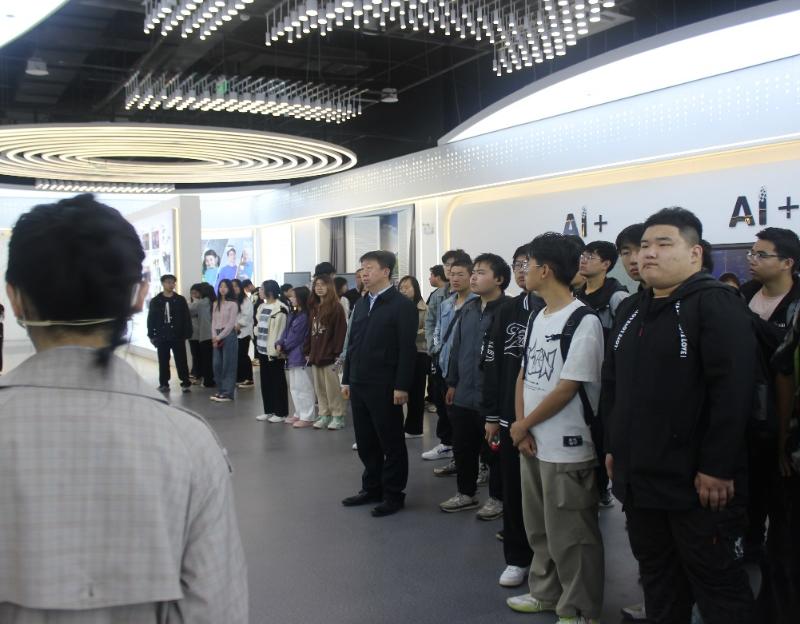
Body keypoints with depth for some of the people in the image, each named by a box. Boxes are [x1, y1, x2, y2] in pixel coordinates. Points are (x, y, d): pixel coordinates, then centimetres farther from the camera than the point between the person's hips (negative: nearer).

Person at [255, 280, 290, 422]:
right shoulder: (262, 307, 13)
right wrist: (258, 344, 16)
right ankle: (269, 410, 23)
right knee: (265, 381, 13)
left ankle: (281, 413, 9)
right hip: (263, 350, 9)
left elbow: (279, 331, -18)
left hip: (274, 352, -9)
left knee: (278, 382, 0)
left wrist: (276, 350, -19)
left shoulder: (280, 309, -15)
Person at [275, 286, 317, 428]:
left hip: (301, 355, -10)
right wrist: (279, 344, -4)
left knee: (303, 387, -4)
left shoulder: (305, 316, -16)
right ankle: (299, 414, 26)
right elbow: (287, 331, 12)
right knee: (294, 387, 16)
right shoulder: (293, 314, 14)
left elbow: (296, 336, -16)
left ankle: (307, 417, 2)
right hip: (292, 355, 10)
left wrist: (284, 346, -6)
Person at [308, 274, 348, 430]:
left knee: (332, 388, -2)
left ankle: (338, 417, 8)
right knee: (319, 388, 11)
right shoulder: (314, 308, 15)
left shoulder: (336, 307, -7)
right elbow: (311, 331, 17)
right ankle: (324, 415, 19)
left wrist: (337, 353, -17)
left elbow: (340, 332, -13)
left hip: (329, 355, -7)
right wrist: (309, 352, 11)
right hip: (315, 355, 7)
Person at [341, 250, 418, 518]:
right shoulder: (361, 304, 14)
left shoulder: (402, 305, -8)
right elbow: (352, 344, 16)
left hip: (384, 387, -7)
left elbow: (407, 349, -13)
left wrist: (401, 386, -17)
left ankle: (394, 494, 15)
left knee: (391, 442, 4)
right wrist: (347, 379, 13)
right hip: (359, 384, 7)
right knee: (365, 442, 13)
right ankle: (372, 488, 26)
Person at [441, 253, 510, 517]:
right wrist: (452, 382, 16)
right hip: (464, 394, 7)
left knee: (493, 451, 7)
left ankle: (497, 498, 25)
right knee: (462, 448, 17)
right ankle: (466, 493, 34)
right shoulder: (468, 309, 9)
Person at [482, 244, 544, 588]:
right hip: (511, 416, 4)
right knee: (513, 488, 10)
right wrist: (492, 415, 6)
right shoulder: (506, 312, 9)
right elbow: (493, 364, 9)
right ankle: (517, 558, 24)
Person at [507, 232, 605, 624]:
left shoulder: (584, 321, -15)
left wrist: (522, 425, -8)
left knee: (570, 535, 4)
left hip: (568, 448, -8)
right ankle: (545, 592, 36)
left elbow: (567, 389, -17)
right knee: (539, 528, 20)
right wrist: (522, 428, -1)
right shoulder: (537, 319, 10)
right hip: (532, 443, 8)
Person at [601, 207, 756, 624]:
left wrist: (717, 468, -21)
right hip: (639, 477, 7)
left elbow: (733, 390, -20)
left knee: (718, 586, 6)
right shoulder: (630, 310, 14)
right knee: (657, 577, 18)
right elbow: (611, 385, 19)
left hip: (699, 482, -7)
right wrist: (613, 447, 15)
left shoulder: (716, 304, -11)